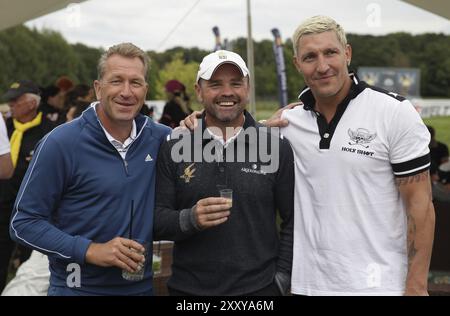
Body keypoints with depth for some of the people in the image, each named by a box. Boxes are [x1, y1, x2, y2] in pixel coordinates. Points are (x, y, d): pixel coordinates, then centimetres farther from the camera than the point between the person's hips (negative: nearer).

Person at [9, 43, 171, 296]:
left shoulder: (159, 138, -1)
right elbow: (23, 222, -11)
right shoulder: (61, 143, -13)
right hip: (78, 287, -4)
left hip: (145, 286, 4)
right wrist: (90, 251, -22)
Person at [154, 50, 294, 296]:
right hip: (188, 287, 1)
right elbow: (156, 221, -1)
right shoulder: (173, 148, 0)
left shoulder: (277, 147, 0)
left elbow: (293, 220, 2)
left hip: (259, 286, 0)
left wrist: (282, 277, -4)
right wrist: (189, 219, -19)